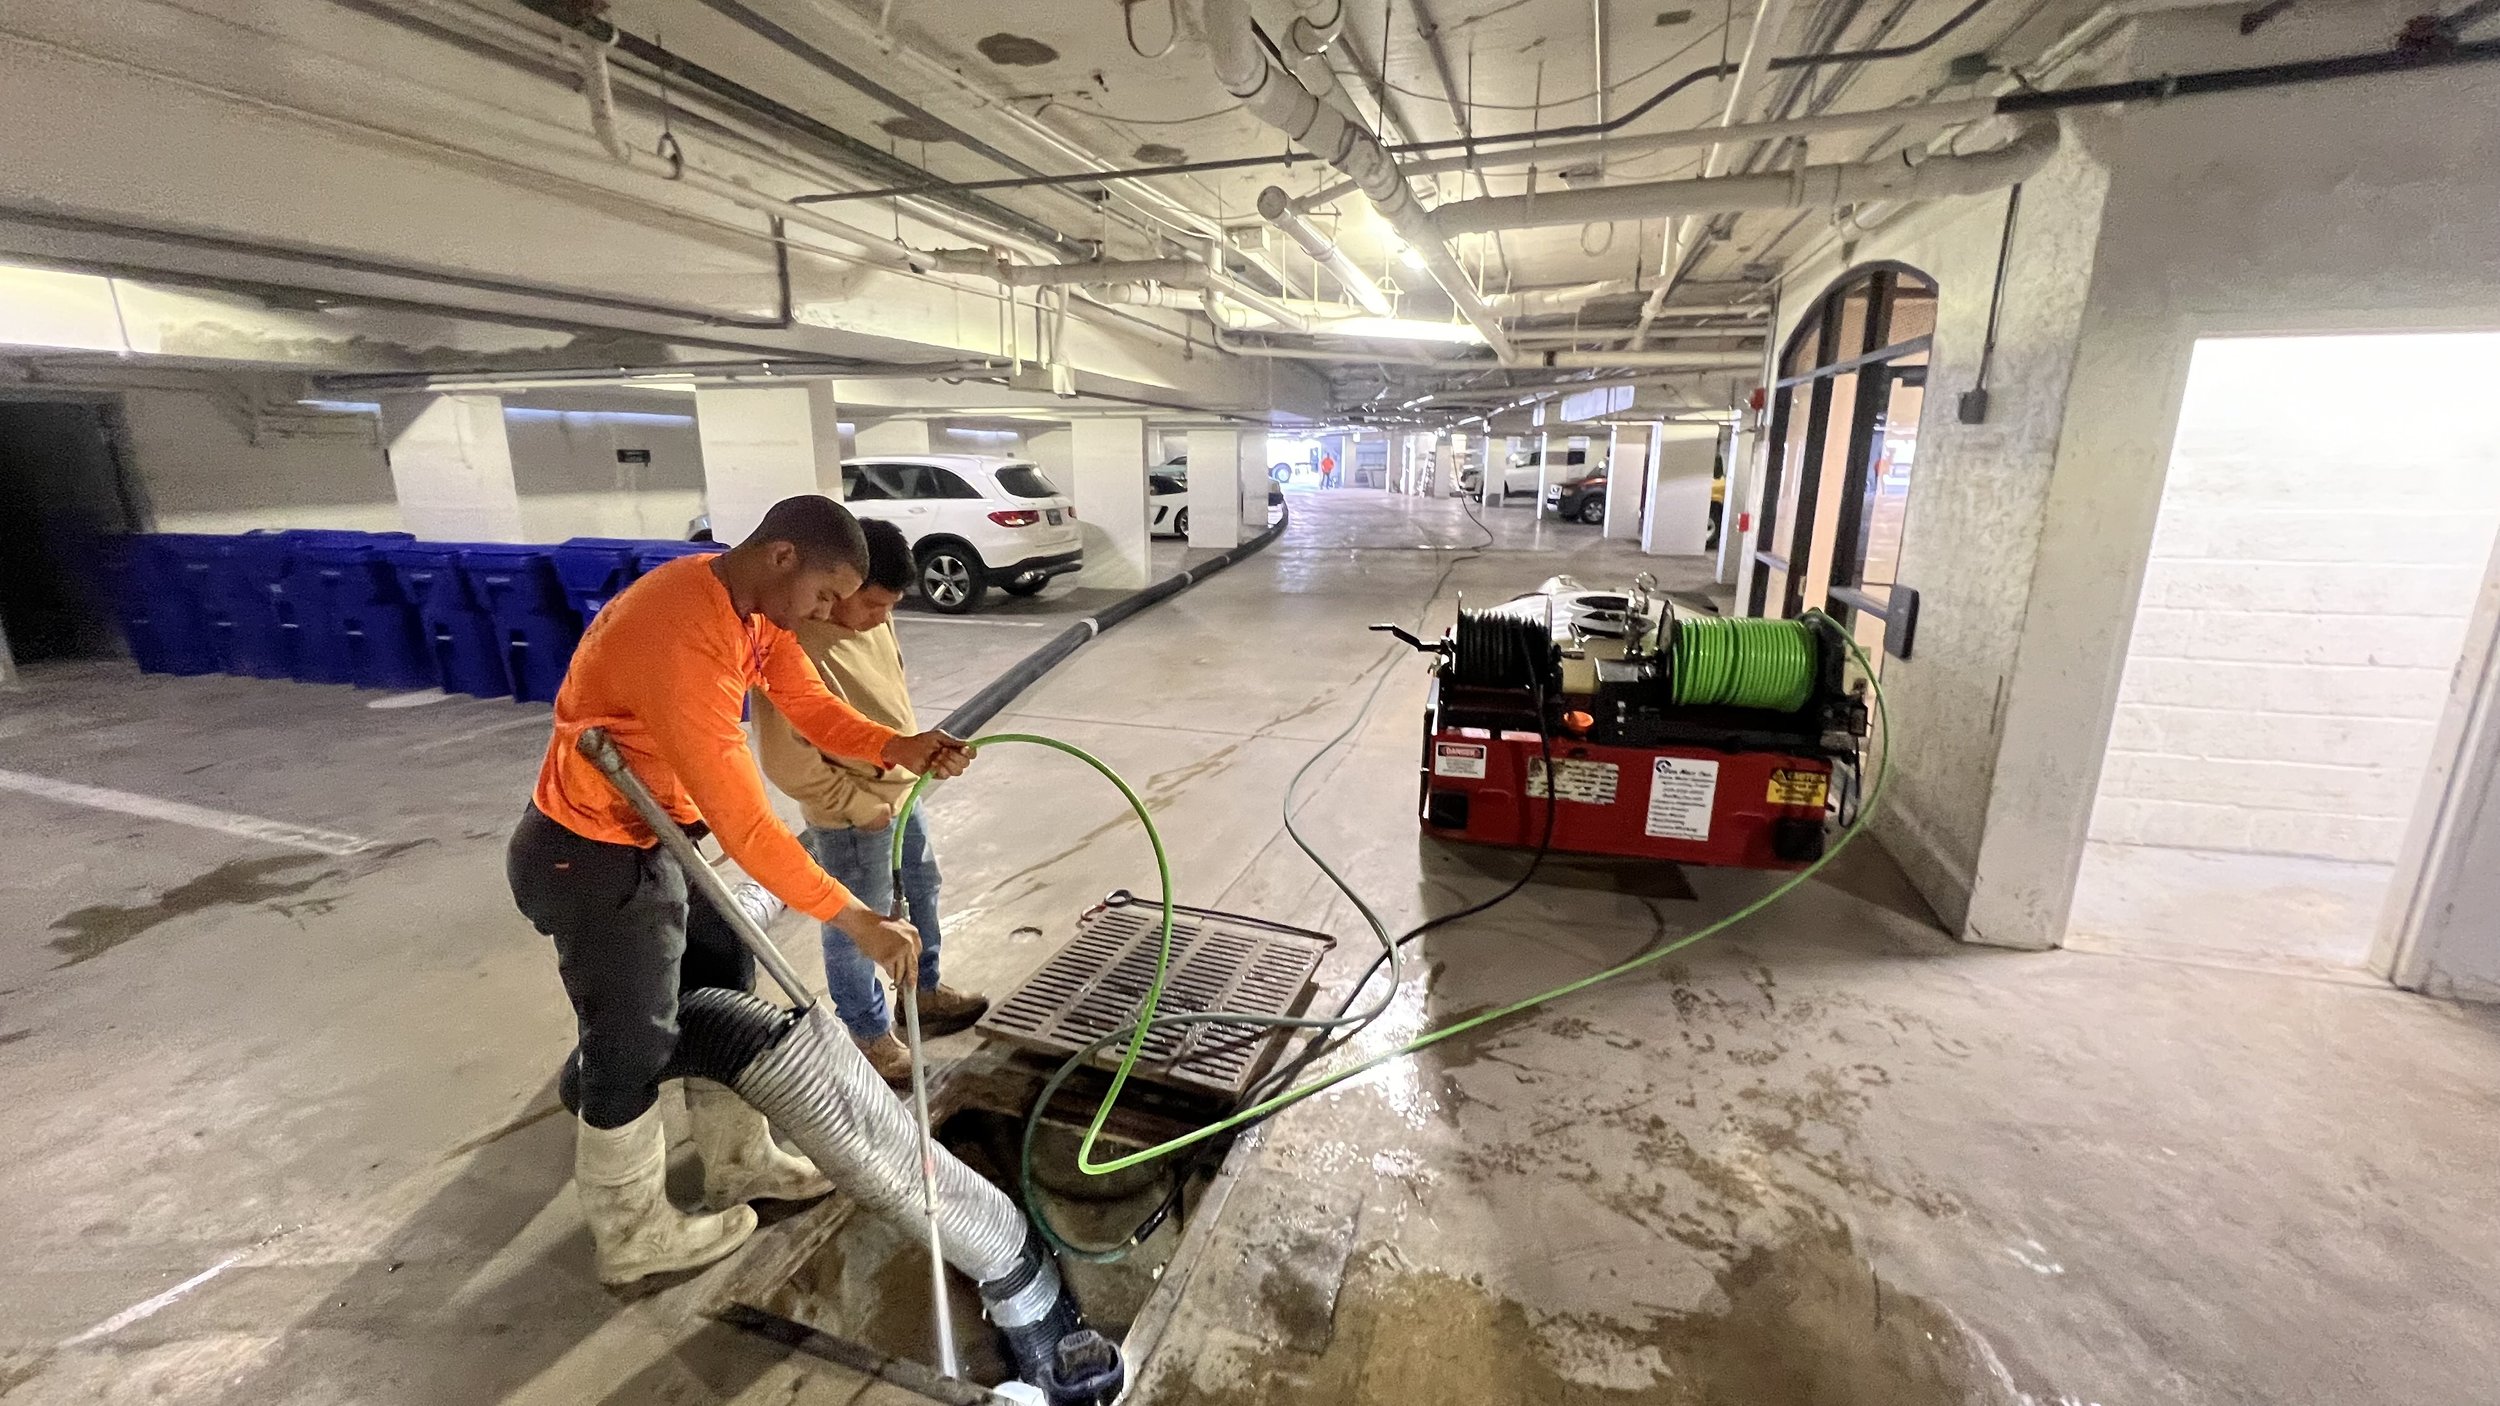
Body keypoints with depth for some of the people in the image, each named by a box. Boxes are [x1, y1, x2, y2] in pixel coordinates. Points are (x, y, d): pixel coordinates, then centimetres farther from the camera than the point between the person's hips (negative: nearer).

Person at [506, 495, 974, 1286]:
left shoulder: (755, 605, -4)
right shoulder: (683, 642, -35)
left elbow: (809, 704, -4)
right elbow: (744, 826, -35)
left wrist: (900, 749, -23)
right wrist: (857, 921, -30)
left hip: (662, 834, 9)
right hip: (593, 857, -9)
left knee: (723, 992, 18)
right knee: (632, 1047, 7)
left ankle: (738, 1164, 38)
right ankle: (633, 1237, 31)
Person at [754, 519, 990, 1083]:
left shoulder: (874, 619, -4)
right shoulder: (795, 647, -30)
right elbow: (784, 761, -28)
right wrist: (858, 805, -20)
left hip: (900, 792, 9)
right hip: (851, 819, -9)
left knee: (920, 891, 24)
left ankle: (922, 991, 47)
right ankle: (867, 1033, 31)